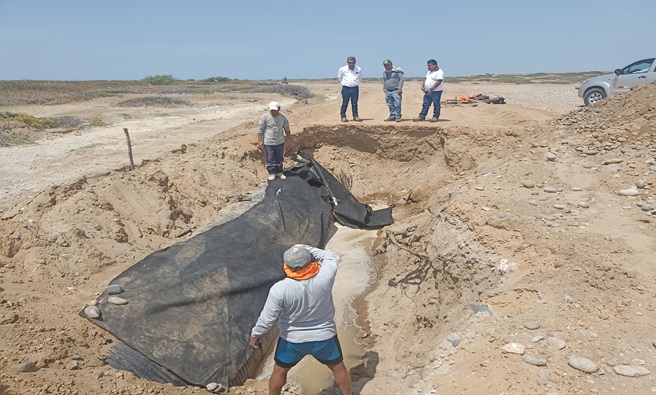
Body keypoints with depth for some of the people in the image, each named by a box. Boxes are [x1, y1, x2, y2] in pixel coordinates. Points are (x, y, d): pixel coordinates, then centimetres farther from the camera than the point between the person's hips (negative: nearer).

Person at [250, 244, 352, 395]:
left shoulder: (280, 289, -29)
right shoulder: (324, 278, -26)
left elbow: (267, 318, -19)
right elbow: (330, 257, -4)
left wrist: (255, 334, -1)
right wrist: (307, 249, -3)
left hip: (292, 340, -1)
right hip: (324, 337, 1)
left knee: (279, 371, 27)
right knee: (338, 368, 26)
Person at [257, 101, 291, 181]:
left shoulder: (283, 117, -3)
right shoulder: (264, 117, -14)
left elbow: (286, 128, 12)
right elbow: (260, 129, -10)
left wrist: (289, 138, 14)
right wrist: (260, 141, -12)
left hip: (280, 142, 4)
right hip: (268, 143, -4)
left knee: (280, 158, 14)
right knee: (270, 159, 3)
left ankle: (279, 172, 30)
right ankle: (271, 173, 19)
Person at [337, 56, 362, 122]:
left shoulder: (359, 69, 3)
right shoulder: (342, 69, -4)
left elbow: (360, 78, 22)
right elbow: (339, 77, 13)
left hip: (355, 89, 2)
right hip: (346, 89, -2)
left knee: (355, 104, 6)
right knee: (344, 103, -1)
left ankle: (355, 116, 14)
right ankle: (343, 116, 6)